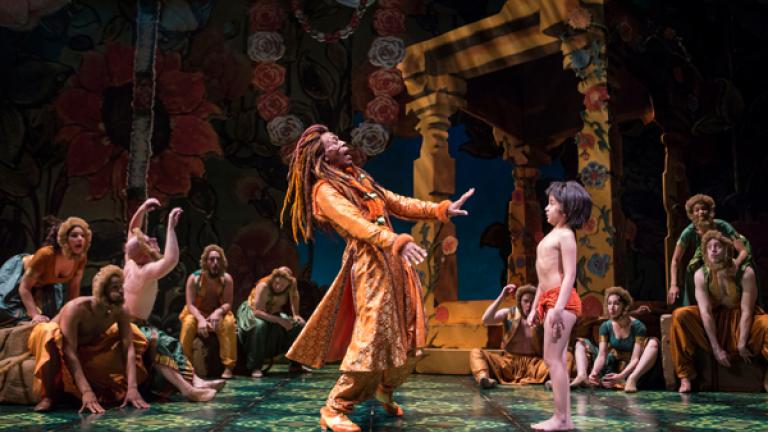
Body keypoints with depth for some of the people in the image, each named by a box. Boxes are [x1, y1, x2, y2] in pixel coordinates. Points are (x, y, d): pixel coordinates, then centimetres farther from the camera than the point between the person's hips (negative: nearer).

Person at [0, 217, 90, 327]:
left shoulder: (81, 258, -27)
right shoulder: (46, 254, -41)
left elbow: (74, 287, -9)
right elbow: (24, 288, -32)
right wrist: (35, 315, -39)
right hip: (19, 273, -5)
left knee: (50, 314, 6)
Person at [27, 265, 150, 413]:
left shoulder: (121, 311, -22)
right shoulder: (76, 308, -36)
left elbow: (129, 347, -26)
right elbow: (69, 352, -40)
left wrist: (132, 387, -38)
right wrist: (86, 391, -48)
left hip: (88, 348, 5)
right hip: (59, 346, -5)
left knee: (133, 333, -9)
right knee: (49, 332, -40)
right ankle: (48, 396, -26)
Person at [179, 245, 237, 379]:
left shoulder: (226, 279, -12)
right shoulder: (194, 278, -16)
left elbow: (228, 303, -15)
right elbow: (190, 304, -18)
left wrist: (218, 312, -38)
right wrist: (200, 319, -37)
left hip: (217, 313, 1)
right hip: (196, 313, -1)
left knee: (229, 322, -31)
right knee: (188, 323, -34)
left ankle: (228, 366, -23)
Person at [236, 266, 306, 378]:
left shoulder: (289, 289, -14)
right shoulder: (263, 286, -30)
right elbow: (257, 312, -34)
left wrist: (296, 316, -24)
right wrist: (279, 320, -41)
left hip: (273, 314, 6)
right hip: (251, 313, -6)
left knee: (299, 325, -8)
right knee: (260, 325, -39)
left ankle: (295, 364, 4)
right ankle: (255, 367, -30)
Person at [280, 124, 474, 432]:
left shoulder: (359, 178, 21)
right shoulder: (325, 190, -6)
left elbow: (400, 204, 21)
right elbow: (358, 225, -22)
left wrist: (442, 210, 12)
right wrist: (399, 242, -35)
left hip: (395, 262, 8)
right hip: (370, 264, -8)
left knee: (407, 335, 12)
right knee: (372, 338, -12)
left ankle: (384, 389, 35)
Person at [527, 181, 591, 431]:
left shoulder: (565, 235, -8)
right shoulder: (551, 236, 21)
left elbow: (570, 274, -17)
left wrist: (558, 307, -26)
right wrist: (535, 307, 21)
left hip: (561, 300, -10)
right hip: (550, 301, 10)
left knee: (552, 359, -10)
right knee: (557, 360, 10)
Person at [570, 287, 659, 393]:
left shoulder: (637, 326, -16)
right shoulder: (606, 326, -5)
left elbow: (635, 359, -23)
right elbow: (601, 355, -12)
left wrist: (621, 376, -41)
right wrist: (594, 372, -33)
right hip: (612, 367, 4)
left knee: (653, 343, -28)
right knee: (581, 343, -3)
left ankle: (632, 379, -43)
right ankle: (582, 375, -31)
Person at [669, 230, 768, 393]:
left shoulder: (745, 273, -17)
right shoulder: (701, 275, -13)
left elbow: (746, 310, -17)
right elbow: (705, 311, -17)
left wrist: (742, 344, -20)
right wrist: (716, 348, -21)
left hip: (742, 321, -1)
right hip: (712, 321, 1)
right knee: (680, 315, -25)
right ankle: (685, 376, -18)